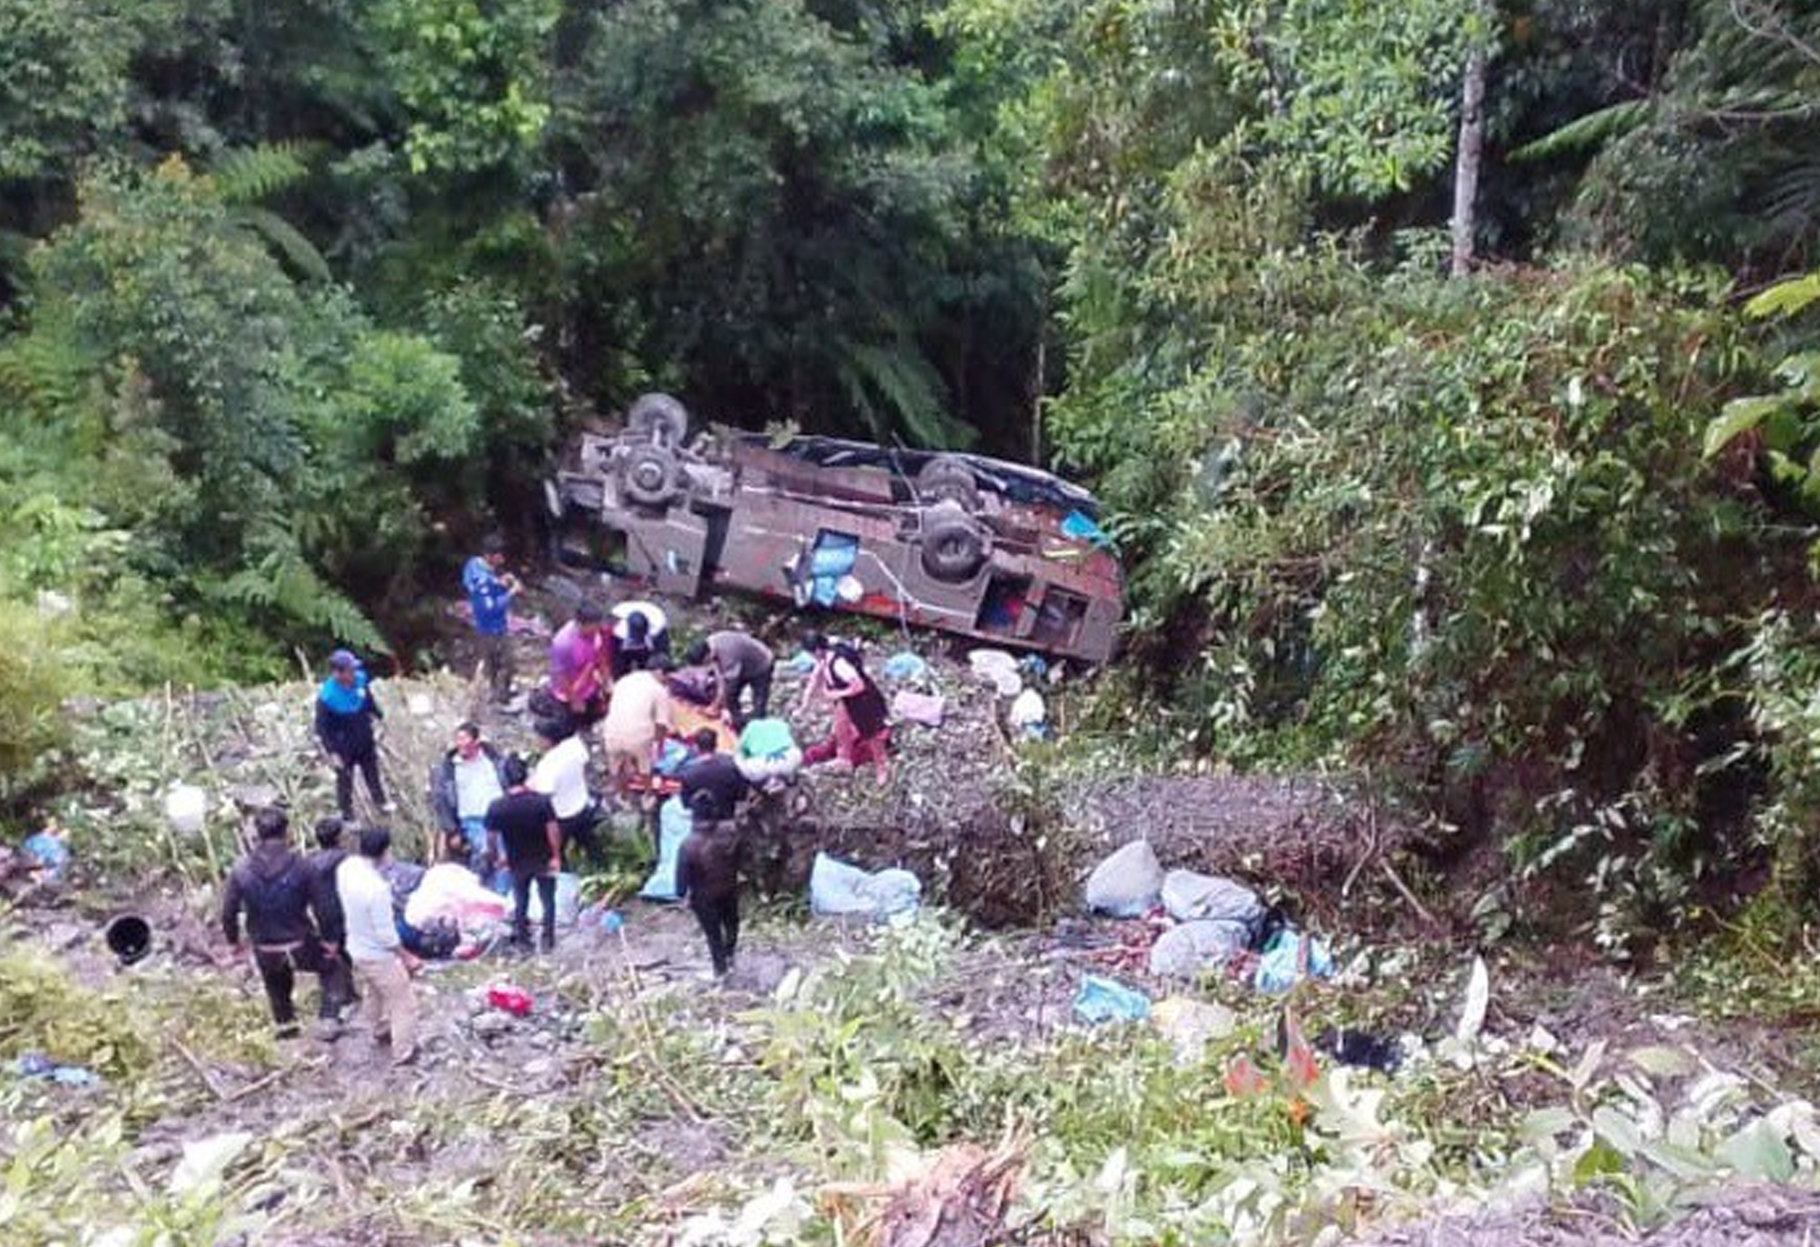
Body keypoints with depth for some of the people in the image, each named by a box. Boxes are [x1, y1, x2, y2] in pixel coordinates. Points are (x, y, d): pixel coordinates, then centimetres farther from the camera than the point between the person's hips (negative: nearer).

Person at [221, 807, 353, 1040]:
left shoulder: (240, 870, -13)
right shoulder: (300, 867, -17)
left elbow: (228, 912, -6)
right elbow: (319, 907, -11)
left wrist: (233, 940, 12)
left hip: (265, 949, 2)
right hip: (300, 944, -2)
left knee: (277, 987, 29)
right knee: (332, 967, 24)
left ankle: (285, 1026, 49)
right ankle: (329, 1020, 16)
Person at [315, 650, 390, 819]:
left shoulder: (359, 679, -17)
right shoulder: (326, 697, -31)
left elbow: (369, 701, 6)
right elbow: (322, 727, -21)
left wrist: (378, 715, 19)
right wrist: (332, 752, -21)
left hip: (366, 741, 5)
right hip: (344, 748, -5)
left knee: (372, 773, 27)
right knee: (345, 782, 17)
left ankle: (381, 802, 52)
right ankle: (347, 815, 39)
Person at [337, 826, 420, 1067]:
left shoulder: (346, 867, -15)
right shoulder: (377, 888, -37)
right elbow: (386, 934, -27)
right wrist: (407, 957, -14)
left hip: (356, 948, 8)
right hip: (379, 955, -8)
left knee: (372, 994, 32)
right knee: (403, 1003, 13)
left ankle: (380, 1032, 54)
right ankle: (404, 1053, 27)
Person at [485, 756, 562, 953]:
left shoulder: (496, 808, -19)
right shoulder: (542, 801, -22)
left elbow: (491, 839, -11)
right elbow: (553, 831, -18)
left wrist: (496, 859, 7)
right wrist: (556, 856, -5)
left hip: (517, 863, 1)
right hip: (543, 860, -1)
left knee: (520, 901, 23)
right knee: (547, 900, 17)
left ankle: (522, 938, 32)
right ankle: (547, 940, 20)